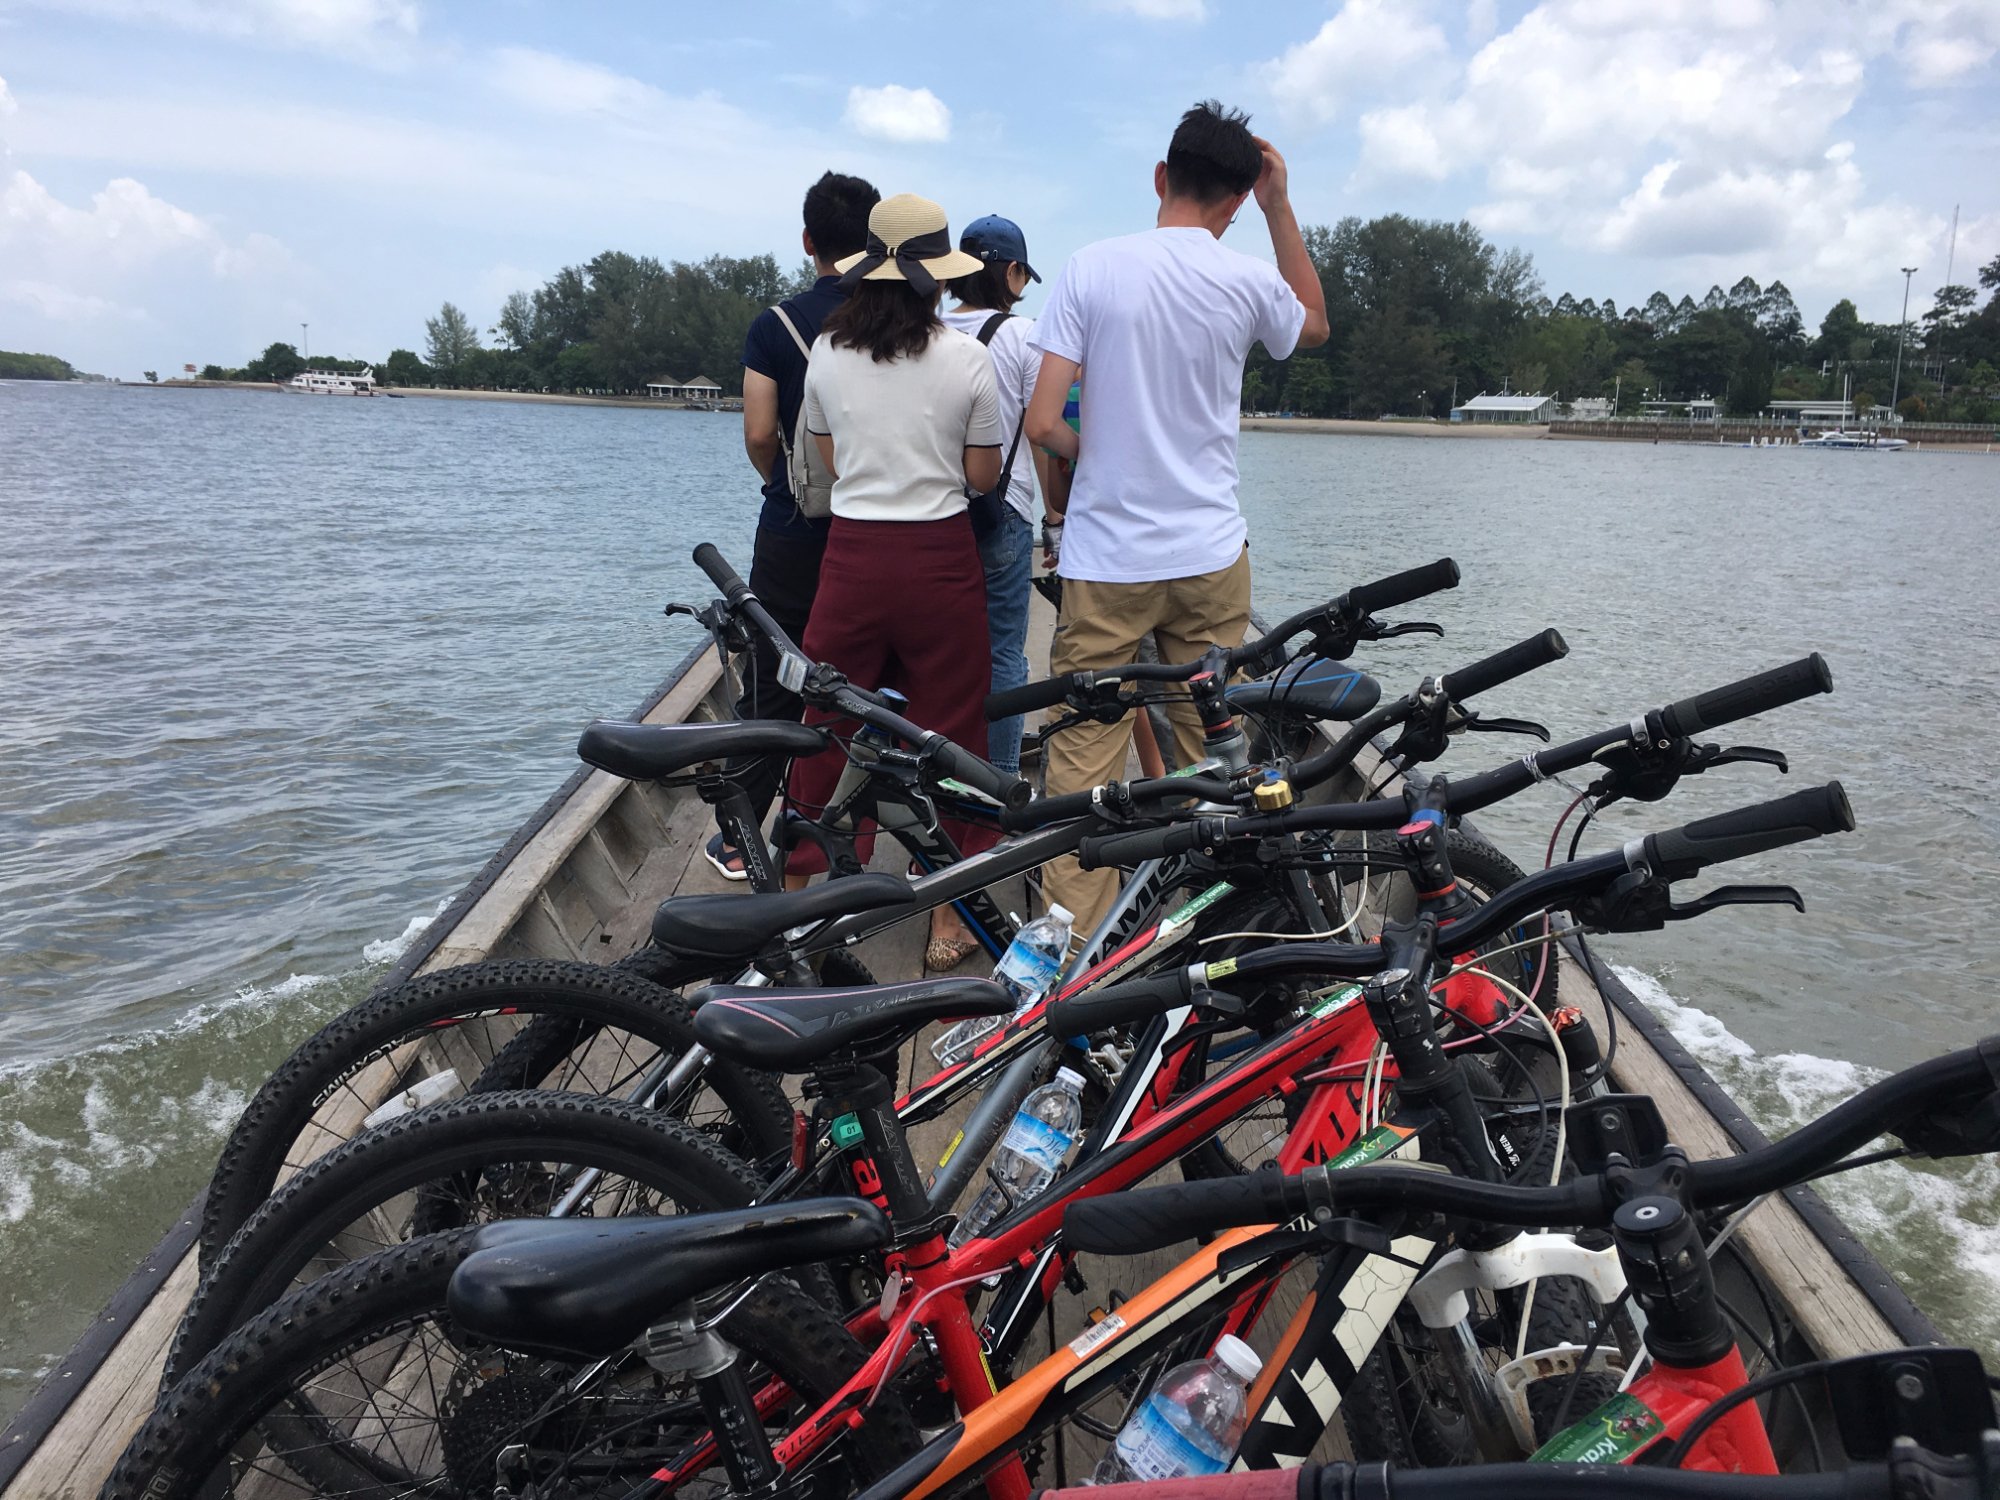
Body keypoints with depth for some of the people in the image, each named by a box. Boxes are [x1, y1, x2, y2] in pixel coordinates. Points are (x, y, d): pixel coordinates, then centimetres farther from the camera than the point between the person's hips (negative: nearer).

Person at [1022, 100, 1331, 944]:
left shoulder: (1091, 269, -5)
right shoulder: (1247, 282, 0)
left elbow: (1043, 424, -10)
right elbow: (1315, 325, 24)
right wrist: (1279, 205, 21)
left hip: (1105, 561, -2)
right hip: (1211, 557, 2)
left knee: (1082, 766, 3)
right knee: (1210, 762, 13)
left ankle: (1075, 949, 5)